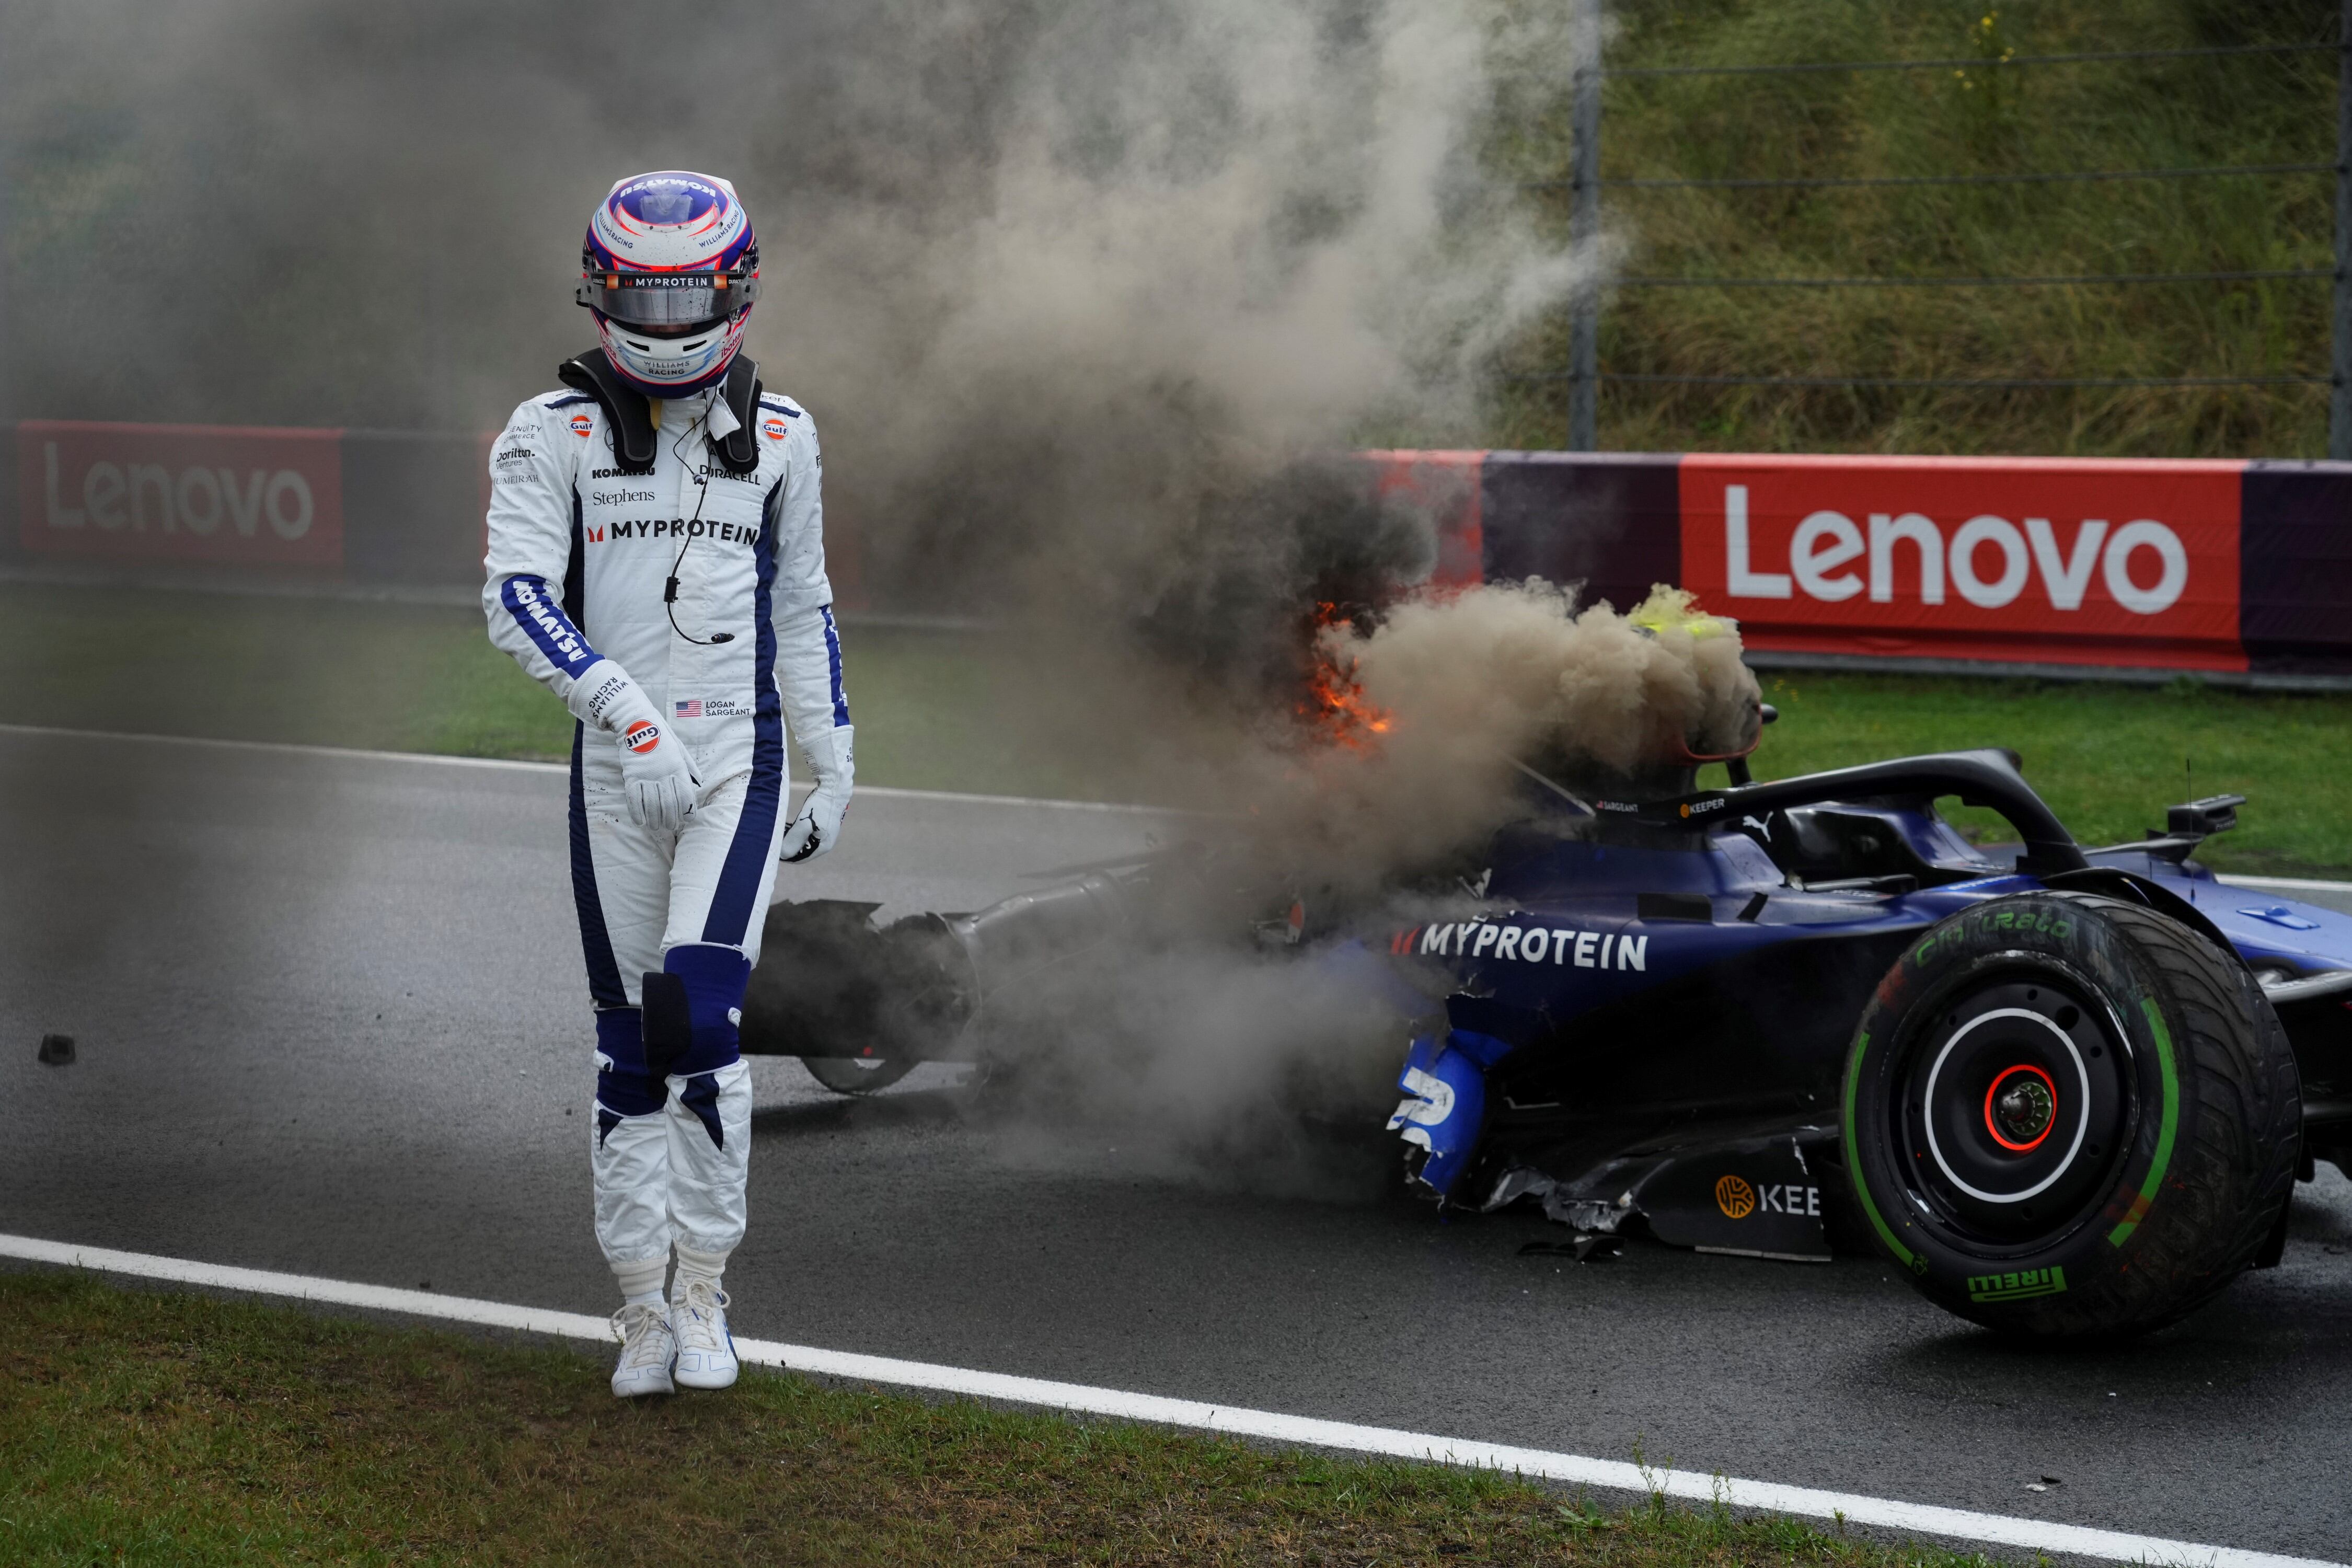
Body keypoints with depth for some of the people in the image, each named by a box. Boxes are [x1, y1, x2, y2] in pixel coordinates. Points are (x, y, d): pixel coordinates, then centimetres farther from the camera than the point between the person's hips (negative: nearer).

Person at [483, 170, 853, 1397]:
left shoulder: (779, 437, 8)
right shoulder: (554, 433, -1)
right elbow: (517, 595, -13)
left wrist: (833, 765, 16)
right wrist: (621, 701, -26)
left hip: (741, 758, 0)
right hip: (614, 768, 0)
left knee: (700, 1011, -15)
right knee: (628, 1044, 5)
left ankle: (704, 1287, -2)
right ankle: (645, 1309, 14)